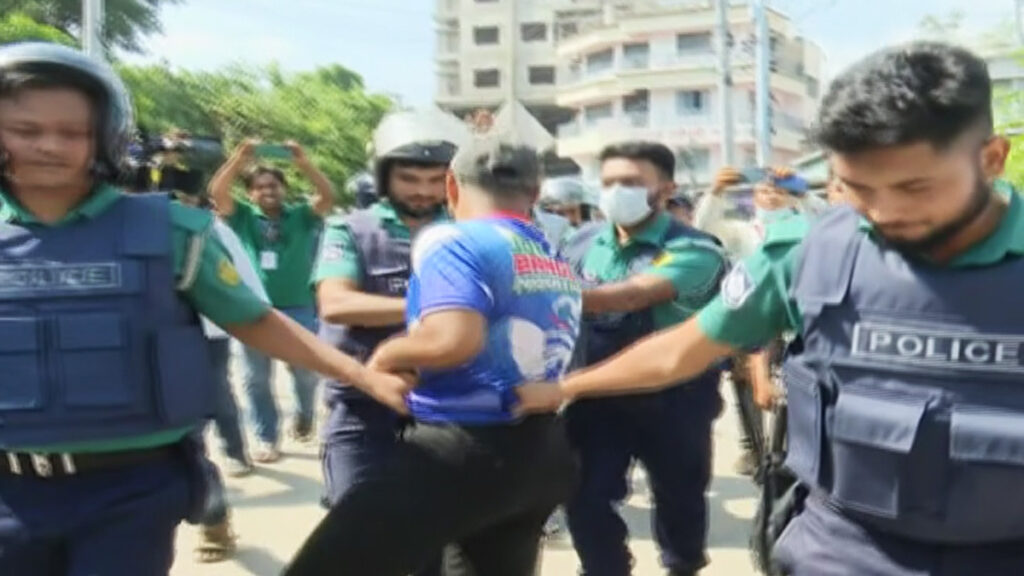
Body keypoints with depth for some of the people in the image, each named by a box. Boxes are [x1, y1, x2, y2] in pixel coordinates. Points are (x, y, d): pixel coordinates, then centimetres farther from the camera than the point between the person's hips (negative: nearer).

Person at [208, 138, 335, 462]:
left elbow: (328, 196, -9)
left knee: (306, 371, 5)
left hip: (298, 308, -1)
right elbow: (216, 192, -7)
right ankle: (266, 439, 18)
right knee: (256, 378, 5)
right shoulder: (243, 217, 7)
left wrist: (303, 163, -19)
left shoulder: (301, 216, 6)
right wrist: (239, 159, -17)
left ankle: (304, 414, 36)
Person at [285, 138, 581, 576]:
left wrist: (386, 356, -8)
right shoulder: (559, 265, 12)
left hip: (464, 450, -8)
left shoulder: (451, 242, -11)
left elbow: (454, 339, -27)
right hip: (542, 453, 8)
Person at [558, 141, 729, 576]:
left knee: (679, 495, 17)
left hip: (672, 398, -2)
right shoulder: (583, 242, -1)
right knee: (585, 497, 2)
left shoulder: (692, 250, -17)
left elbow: (632, 296, -33)